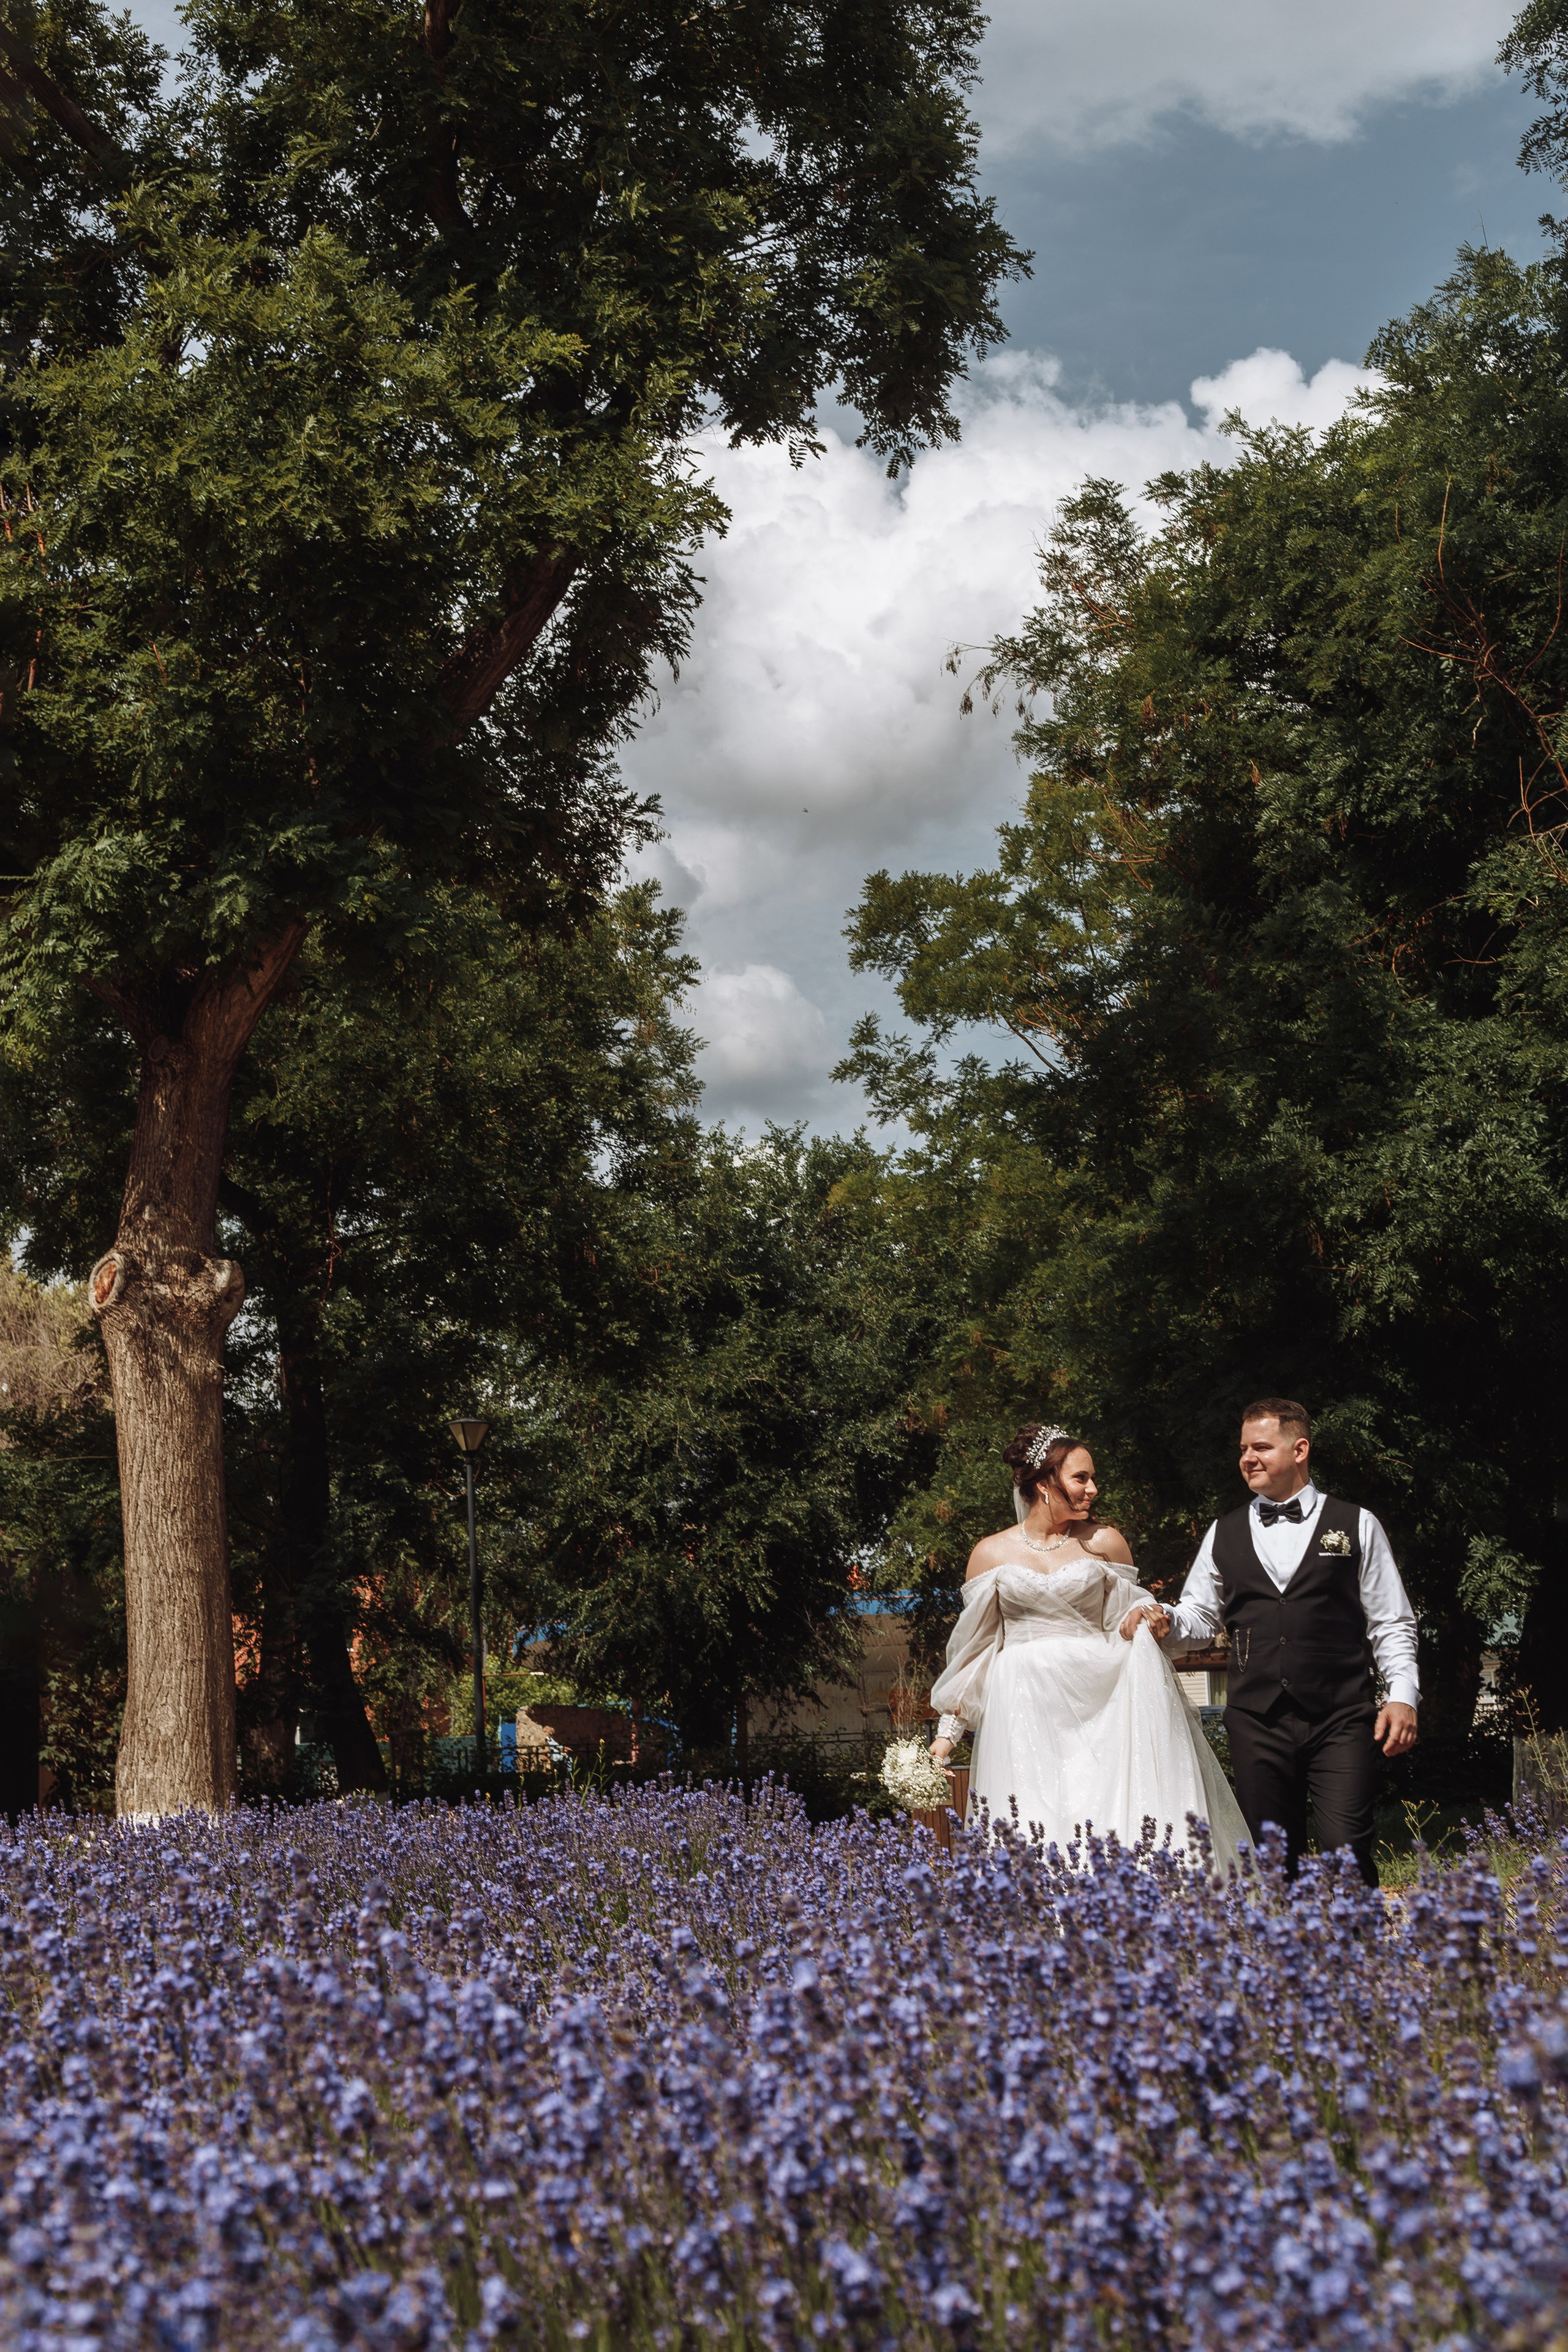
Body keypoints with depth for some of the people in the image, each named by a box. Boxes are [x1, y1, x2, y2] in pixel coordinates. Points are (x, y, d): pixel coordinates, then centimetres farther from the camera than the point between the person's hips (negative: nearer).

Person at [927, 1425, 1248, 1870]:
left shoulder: (1104, 1544, 6)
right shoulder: (991, 1554, 6)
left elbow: (1130, 1624, 16)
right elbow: (971, 1650, 11)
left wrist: (1149, 1622, -7)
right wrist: (947, 1732, 8)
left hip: (1095, 1708, 0)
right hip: (1023, 1713, 0)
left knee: (1106, 1828, -9)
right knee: (1028, 1833, -6)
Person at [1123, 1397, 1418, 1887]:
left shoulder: (1356, 1526, 7)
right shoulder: (1224, 1535, 14)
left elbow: (1391, 1622, 6)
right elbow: (1200, 1614, 19)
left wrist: (1402, 1695, -5)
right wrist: (1165, 1622, -2)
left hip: (1339, 1720, -3)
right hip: (1256, 1721, 3)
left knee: (1346, 1853, -14)